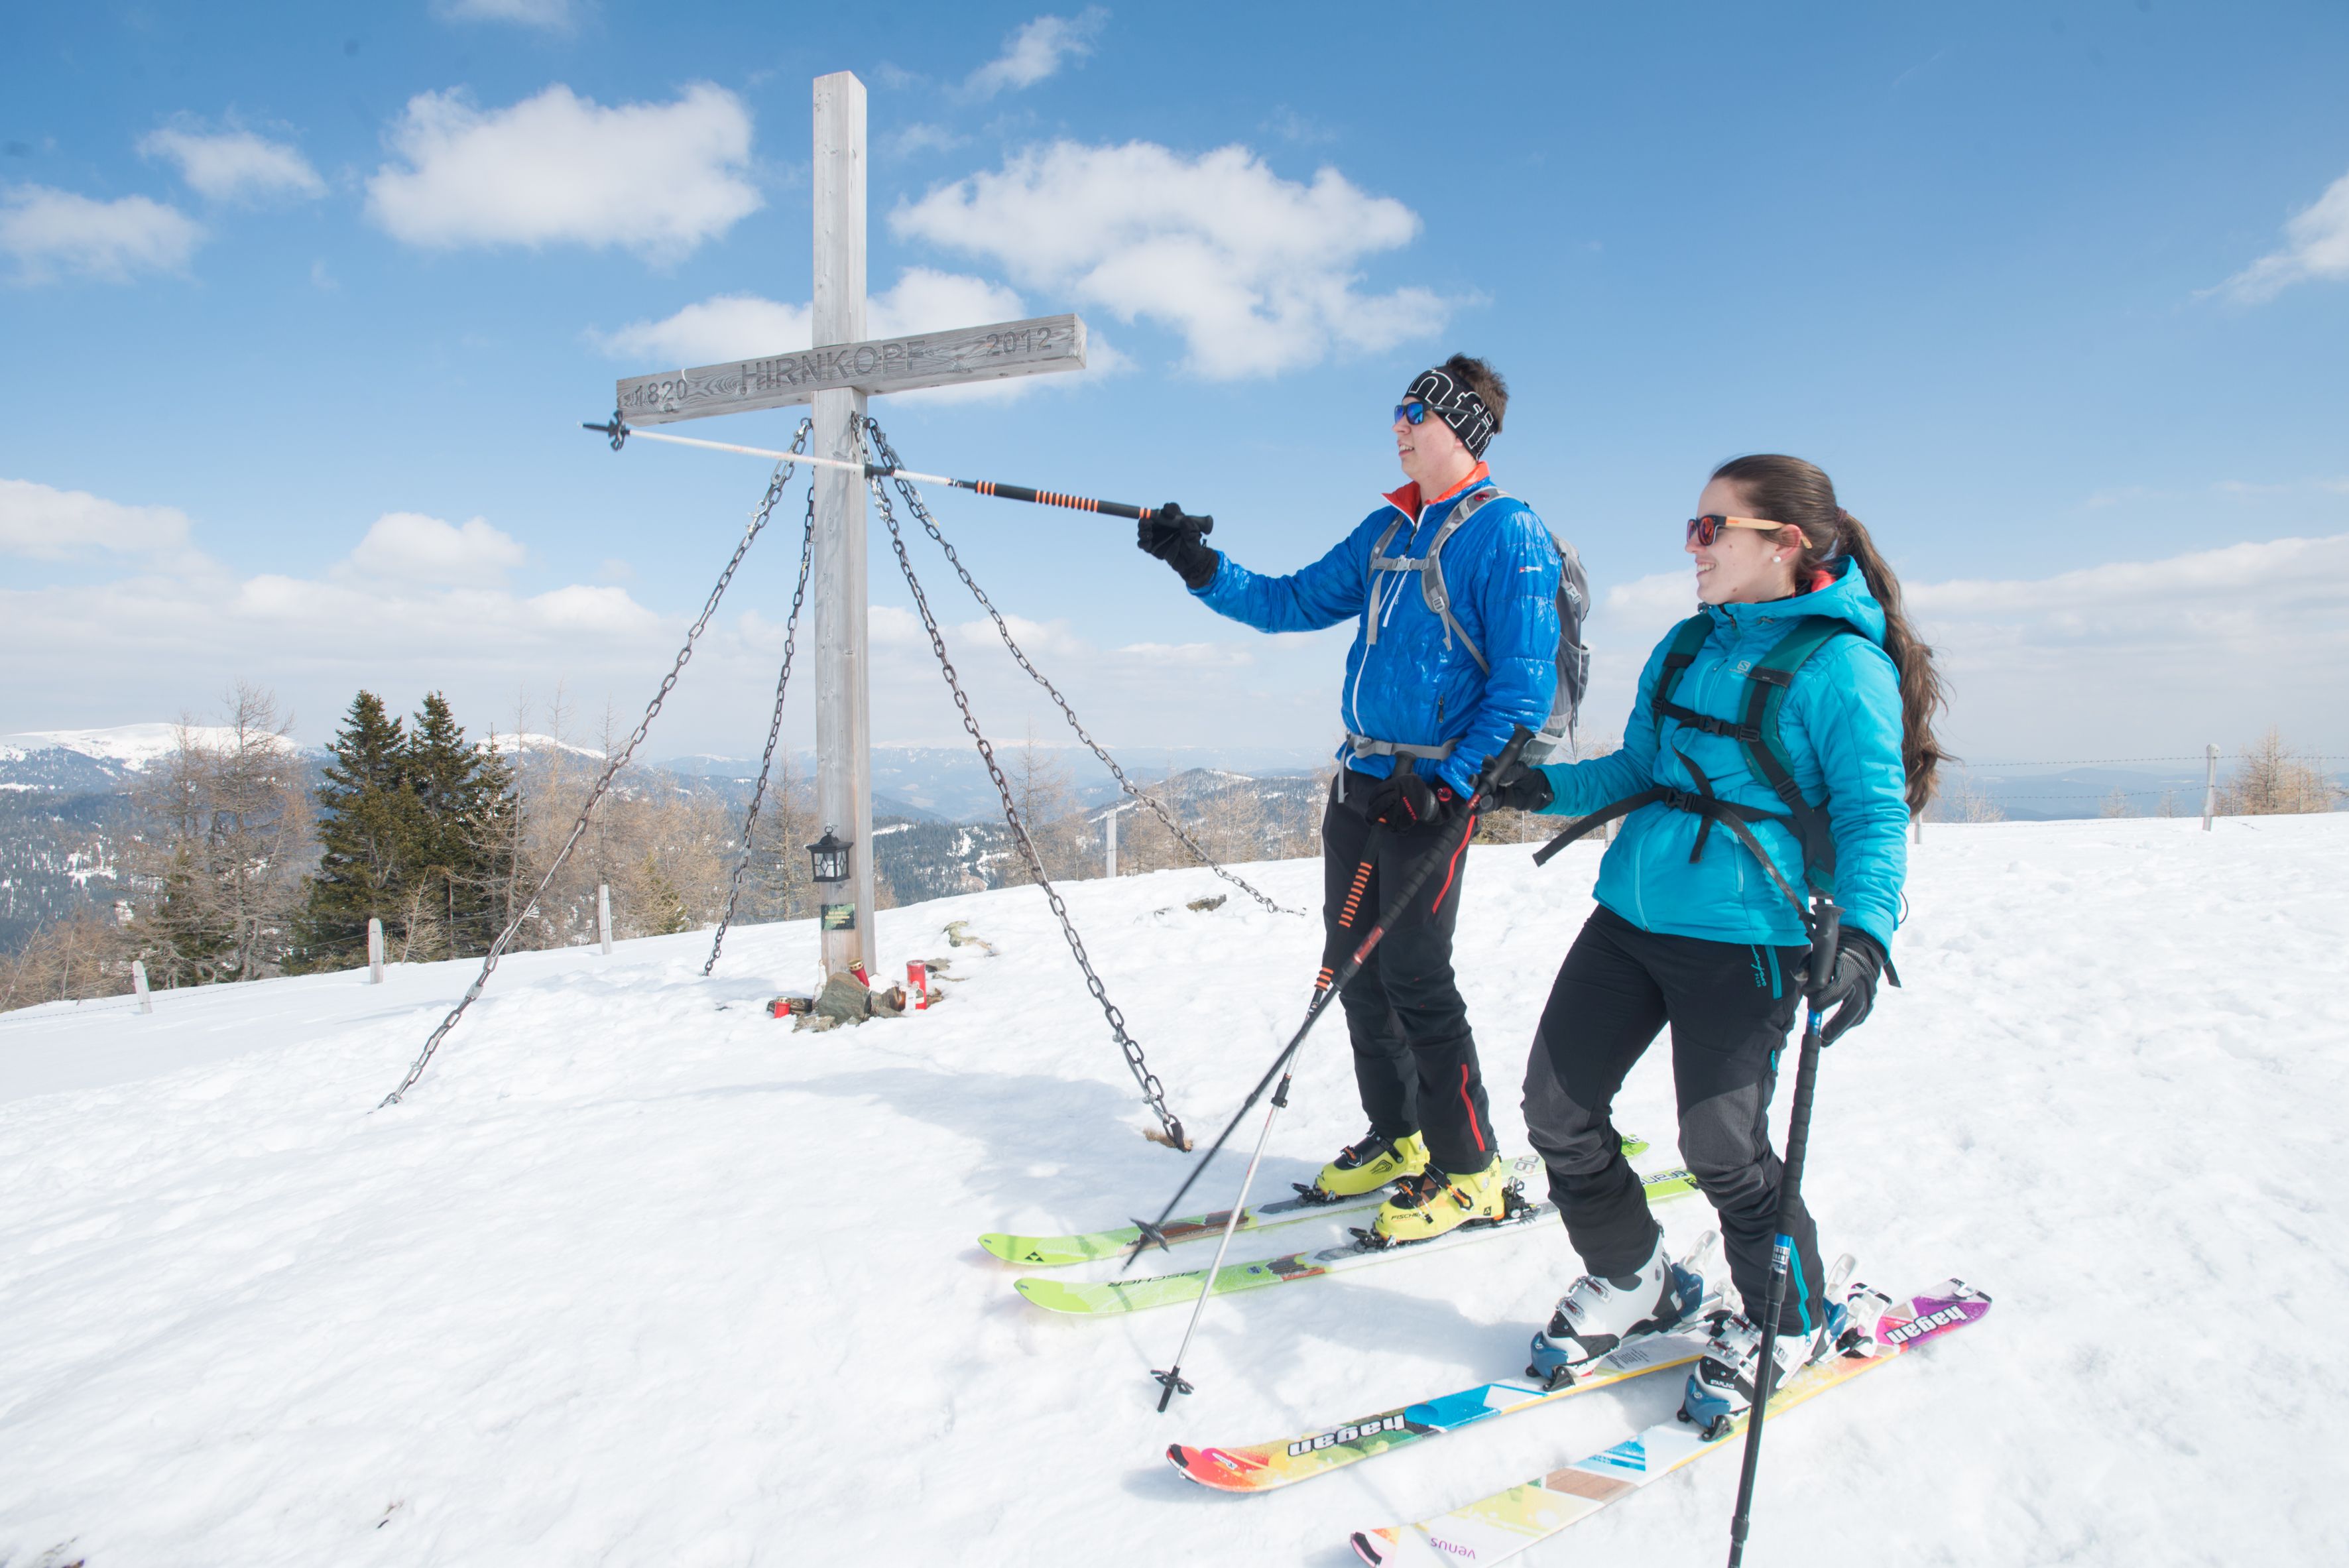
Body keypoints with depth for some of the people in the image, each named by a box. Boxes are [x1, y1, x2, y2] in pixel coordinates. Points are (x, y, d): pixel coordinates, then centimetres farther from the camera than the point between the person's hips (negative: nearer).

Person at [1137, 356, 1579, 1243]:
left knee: (1414, 977, -5)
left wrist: (1455, 783, -21)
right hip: (1359, 777, 8)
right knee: (1352, 967, 12)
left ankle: (1470, 1172, 12)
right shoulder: (1387, 530, 16)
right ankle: (1398, 1140, 28)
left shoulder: (1508, 535, -8)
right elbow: (1295, 603, 17)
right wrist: (1203, 569, 6)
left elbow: (1525, 685, -14)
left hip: (1430, 791, -8)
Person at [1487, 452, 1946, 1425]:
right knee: (1557, 1106, 5)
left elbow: (1874, 817, -12)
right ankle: (1632, 1282, 31)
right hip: (1630, 912, 7)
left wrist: (1863, 932, -27)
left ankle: (1786, 1319, 29)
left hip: (1744, 938, -7)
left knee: (1720, 1145, -2)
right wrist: (1546, 787, 3)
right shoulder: (1689, 646, 13)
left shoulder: (1842, 664, -8)